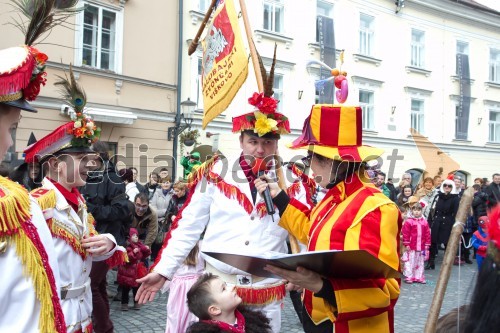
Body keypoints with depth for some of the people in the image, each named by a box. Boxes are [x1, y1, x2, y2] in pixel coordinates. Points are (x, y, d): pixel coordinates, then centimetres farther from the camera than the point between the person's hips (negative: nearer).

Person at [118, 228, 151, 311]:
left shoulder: (139, 245, 8)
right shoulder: (127, 246, -16)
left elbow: (143, 255, 20)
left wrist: (147, 250, 4)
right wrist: (133, 253, -36)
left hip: (137, 271, 6)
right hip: (128, 271, -6)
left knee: (136, 288, 13)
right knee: (126, 288, 3)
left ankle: (137, 303, 23)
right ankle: (124, 303, 11)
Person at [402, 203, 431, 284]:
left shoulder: (424, 222, 4)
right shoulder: (408, 222, -9)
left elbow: (427, 234, 7)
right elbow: (405, 234, -9)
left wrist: (427, 244, 4)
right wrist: (406, 244, -11)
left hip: (421, 247, 5)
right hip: (411, 247, -5)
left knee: (420, 262, 13)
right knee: (410, 262, 0)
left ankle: (419, 277, 23)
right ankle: (409, 277, 8)